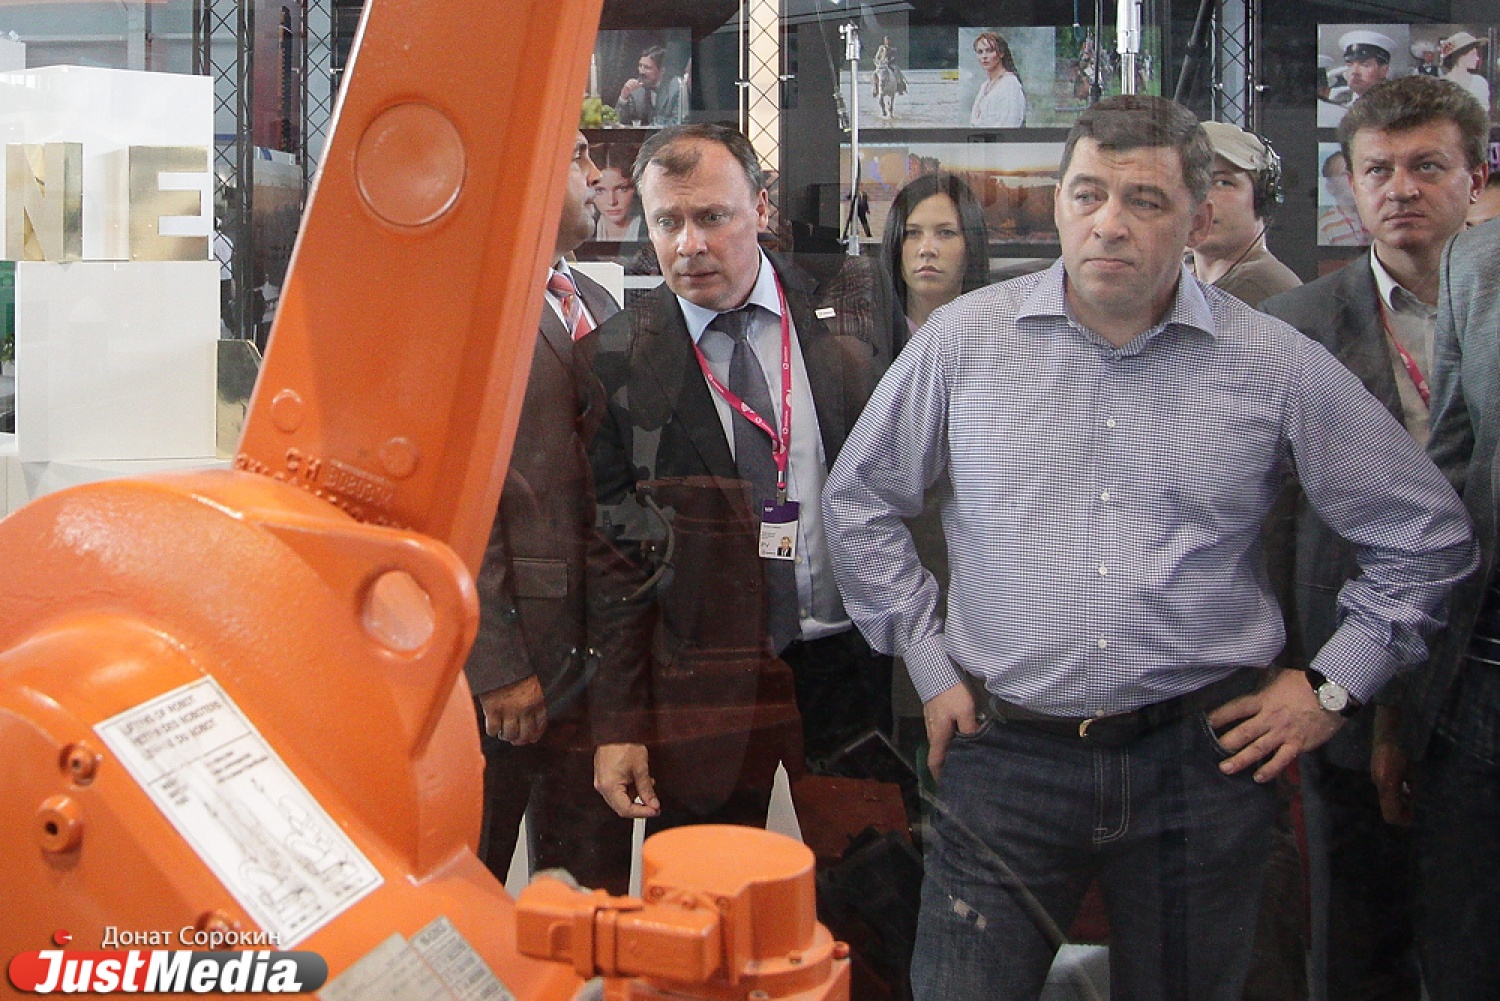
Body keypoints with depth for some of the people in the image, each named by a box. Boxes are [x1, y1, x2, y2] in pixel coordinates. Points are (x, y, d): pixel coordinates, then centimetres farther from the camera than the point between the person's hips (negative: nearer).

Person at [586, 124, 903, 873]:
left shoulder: (858, 300, 1)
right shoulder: (619, 360, -3)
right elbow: (611, 552, -1)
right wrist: (618, 723, -4)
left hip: (859, 663, 2)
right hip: (701, 684, -1)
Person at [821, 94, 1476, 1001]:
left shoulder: (1278, 366, -2)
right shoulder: (965, 338, -1)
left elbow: (1426, 533, 8)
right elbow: (861, 499, 10)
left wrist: (1332, 685, 3)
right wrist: (928, 665, 7)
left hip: (1199, 758, 1)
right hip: (1007, 755, 0)